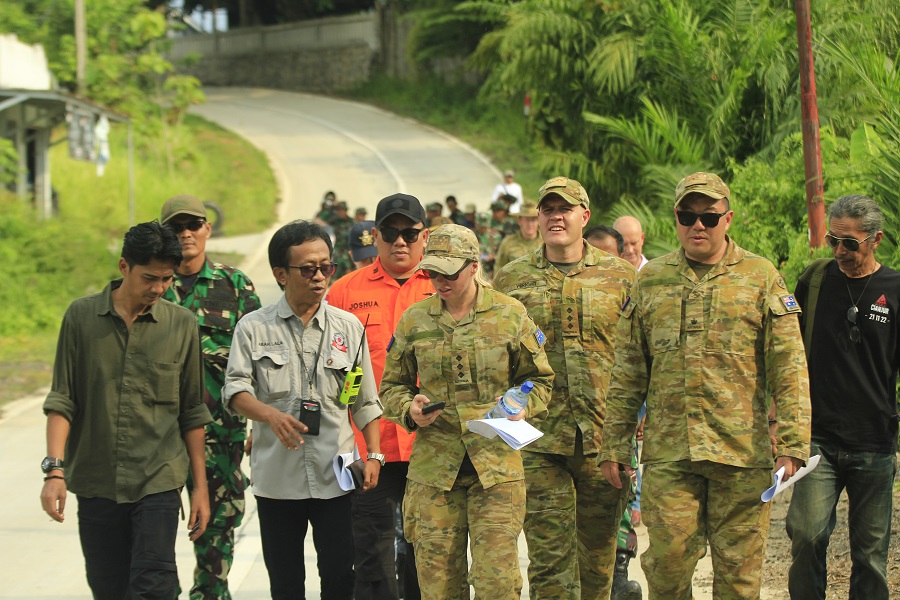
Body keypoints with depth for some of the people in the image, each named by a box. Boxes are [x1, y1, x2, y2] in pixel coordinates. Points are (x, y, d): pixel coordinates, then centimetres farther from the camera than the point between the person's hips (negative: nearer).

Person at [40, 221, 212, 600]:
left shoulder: (182, 325, 2)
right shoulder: (81, 317, 1)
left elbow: (192, 413, 8)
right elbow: (61, 400, 0)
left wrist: (200, 486, 8)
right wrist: (54, 469, -11)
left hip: (158, 482, -1)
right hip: (95, 483, 1)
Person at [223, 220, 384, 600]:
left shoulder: (348, 326, 7)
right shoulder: (254, 327, 1)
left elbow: (365, 401, 12)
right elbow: (235, 388, -7)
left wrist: (374, 455, 6)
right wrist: (271, 415, -25)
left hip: (335, 476, 1)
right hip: (277, 477, -1)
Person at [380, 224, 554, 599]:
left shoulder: (510, 315, 3)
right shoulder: (414, 320, 7)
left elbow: (539, 379, 12)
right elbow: (392, 386, 16)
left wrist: (521, 407, -8)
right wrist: (410, 409, -6)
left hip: (496, 462, -2)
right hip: (433, 466, 2)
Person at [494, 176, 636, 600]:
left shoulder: (620, 276, 7)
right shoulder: (511, 279, 7)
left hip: (603, 438, 1)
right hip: (538, 441, -1)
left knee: (598, 554, 10)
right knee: (548, 556, -3)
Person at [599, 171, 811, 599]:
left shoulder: (761, 277, 3)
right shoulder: (651, 280, 10)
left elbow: (789, 368, 0)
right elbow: (627, 374, 12)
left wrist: (792, 443, -8)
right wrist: (615, 445, 8)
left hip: (742, 450, -1)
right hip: (667, 452, 1)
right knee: (668, 562, -1)